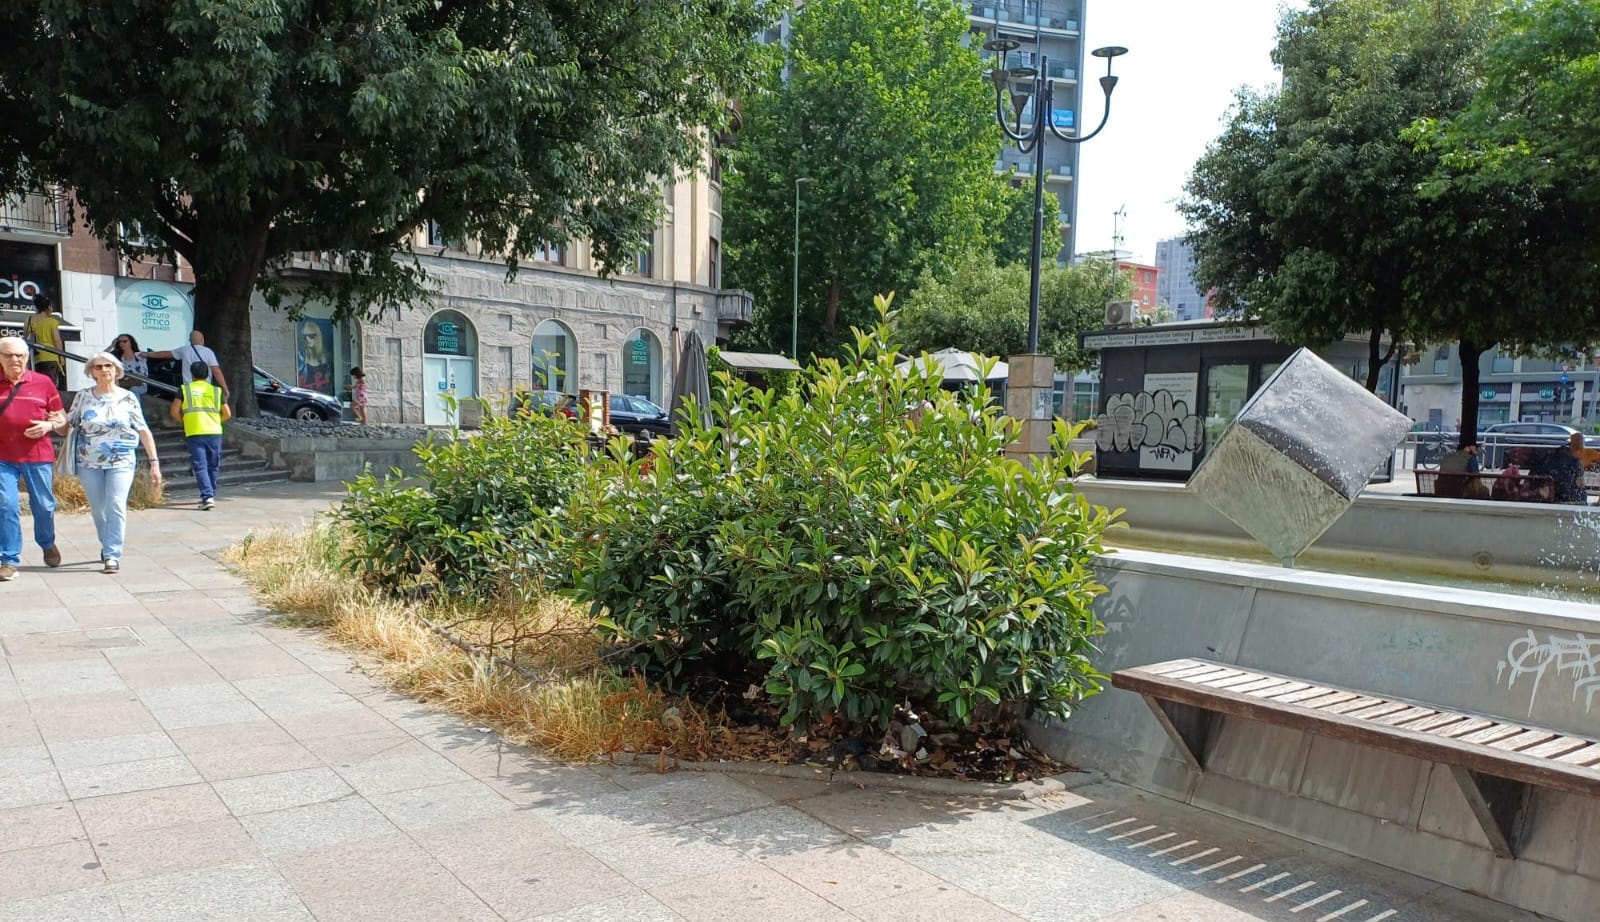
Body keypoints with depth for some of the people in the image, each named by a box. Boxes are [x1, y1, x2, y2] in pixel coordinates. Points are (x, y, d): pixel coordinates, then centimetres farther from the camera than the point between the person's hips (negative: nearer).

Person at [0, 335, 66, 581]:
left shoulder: (43, 382, 4)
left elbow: (61, 419, 10)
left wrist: (49, 425, -12)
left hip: (38, 455, 0)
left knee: (44, 506, 9)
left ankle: (48, 545, 36)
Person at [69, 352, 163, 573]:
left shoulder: (127, 398, 1)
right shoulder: (83, 397, 4)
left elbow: (143, 431, 1)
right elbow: (68, 425, 10)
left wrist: (154, 462, -2)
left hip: (121, 463, -2)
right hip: (89, 464, 2)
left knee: (116, 507, -13)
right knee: (98, 510, 9)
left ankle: (112, 555, -11)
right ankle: (107, 546, 28)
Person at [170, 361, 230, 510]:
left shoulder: (185, 390, 4)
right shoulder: (216, 390, 8)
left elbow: (175, 411, -2)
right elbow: (227, 414, 6)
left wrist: (184, 420, 16)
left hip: (194, 433, -2)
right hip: (214, 433, 2)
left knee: (200, 467, -4)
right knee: (212, 466, 14)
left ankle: (207, 496, -17)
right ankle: (211, 495, 22)